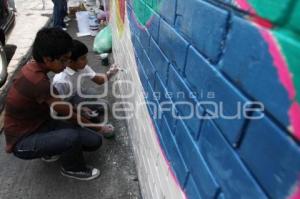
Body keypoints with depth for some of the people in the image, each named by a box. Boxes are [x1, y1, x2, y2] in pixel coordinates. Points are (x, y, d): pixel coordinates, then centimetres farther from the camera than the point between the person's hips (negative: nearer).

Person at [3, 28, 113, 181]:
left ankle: (50, 149, 18)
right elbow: (68, 114, -21)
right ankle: (72, 169, -1)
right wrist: (98, 128, -7)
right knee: (72, 136, -35)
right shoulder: (37, 81, -32)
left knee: (94, 141, -7)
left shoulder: (35, 67, -4)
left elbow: (55, 102, 12)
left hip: (39, 124, 8)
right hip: (23, 141, -7)